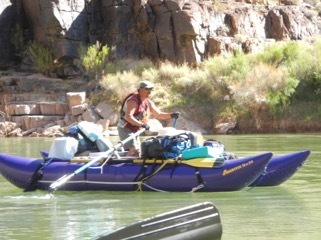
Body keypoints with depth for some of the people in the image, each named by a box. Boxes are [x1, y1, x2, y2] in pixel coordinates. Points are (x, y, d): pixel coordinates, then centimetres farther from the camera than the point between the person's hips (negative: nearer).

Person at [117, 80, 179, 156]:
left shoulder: (148, 102, 7)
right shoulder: (133, 100, -21)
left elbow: (158, 114, 12)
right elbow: (128, 116, -34)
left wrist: (171, 115, -6)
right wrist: (141, 124, -45)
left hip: (134, 130, 10)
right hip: (125, 128, -10)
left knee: (137, 153, 11)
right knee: (133, 149, -24)